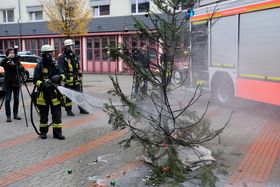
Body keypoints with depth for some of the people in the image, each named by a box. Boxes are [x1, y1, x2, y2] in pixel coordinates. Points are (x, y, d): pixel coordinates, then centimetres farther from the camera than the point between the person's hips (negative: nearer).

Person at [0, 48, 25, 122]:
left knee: (16, 99, 5)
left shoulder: (16, 60, 8)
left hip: (16, 83, 2)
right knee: (7, 100, -4)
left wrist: (15, 65, -20)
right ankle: (8, 116, 0)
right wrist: (7, 58, -31)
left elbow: (22, 69, -5)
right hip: (8, 83, -2)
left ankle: (15, 114, 15)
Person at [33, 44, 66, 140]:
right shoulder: (39, 66, -7)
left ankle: (57, 132, 8)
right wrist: (43, 84, -28)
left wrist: (59, 77, -17)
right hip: (43, 93, -3)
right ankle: (43, 132, 25)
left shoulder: (55, 64, 6)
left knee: (57, 113, 2)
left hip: (54, 92, 3)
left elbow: (63, 75, 5)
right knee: (43, 114, 9)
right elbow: (35, 80, -10)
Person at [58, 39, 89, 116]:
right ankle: (69, 110, 12)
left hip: (76, 80, 7)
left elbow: (78, 67, 20)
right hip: (68, 80, -7)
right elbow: (60, 69, -14)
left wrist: (80, 76, 18)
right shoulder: (62, 57, -9)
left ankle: (81, 108, 24)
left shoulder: (73, 55, 14)